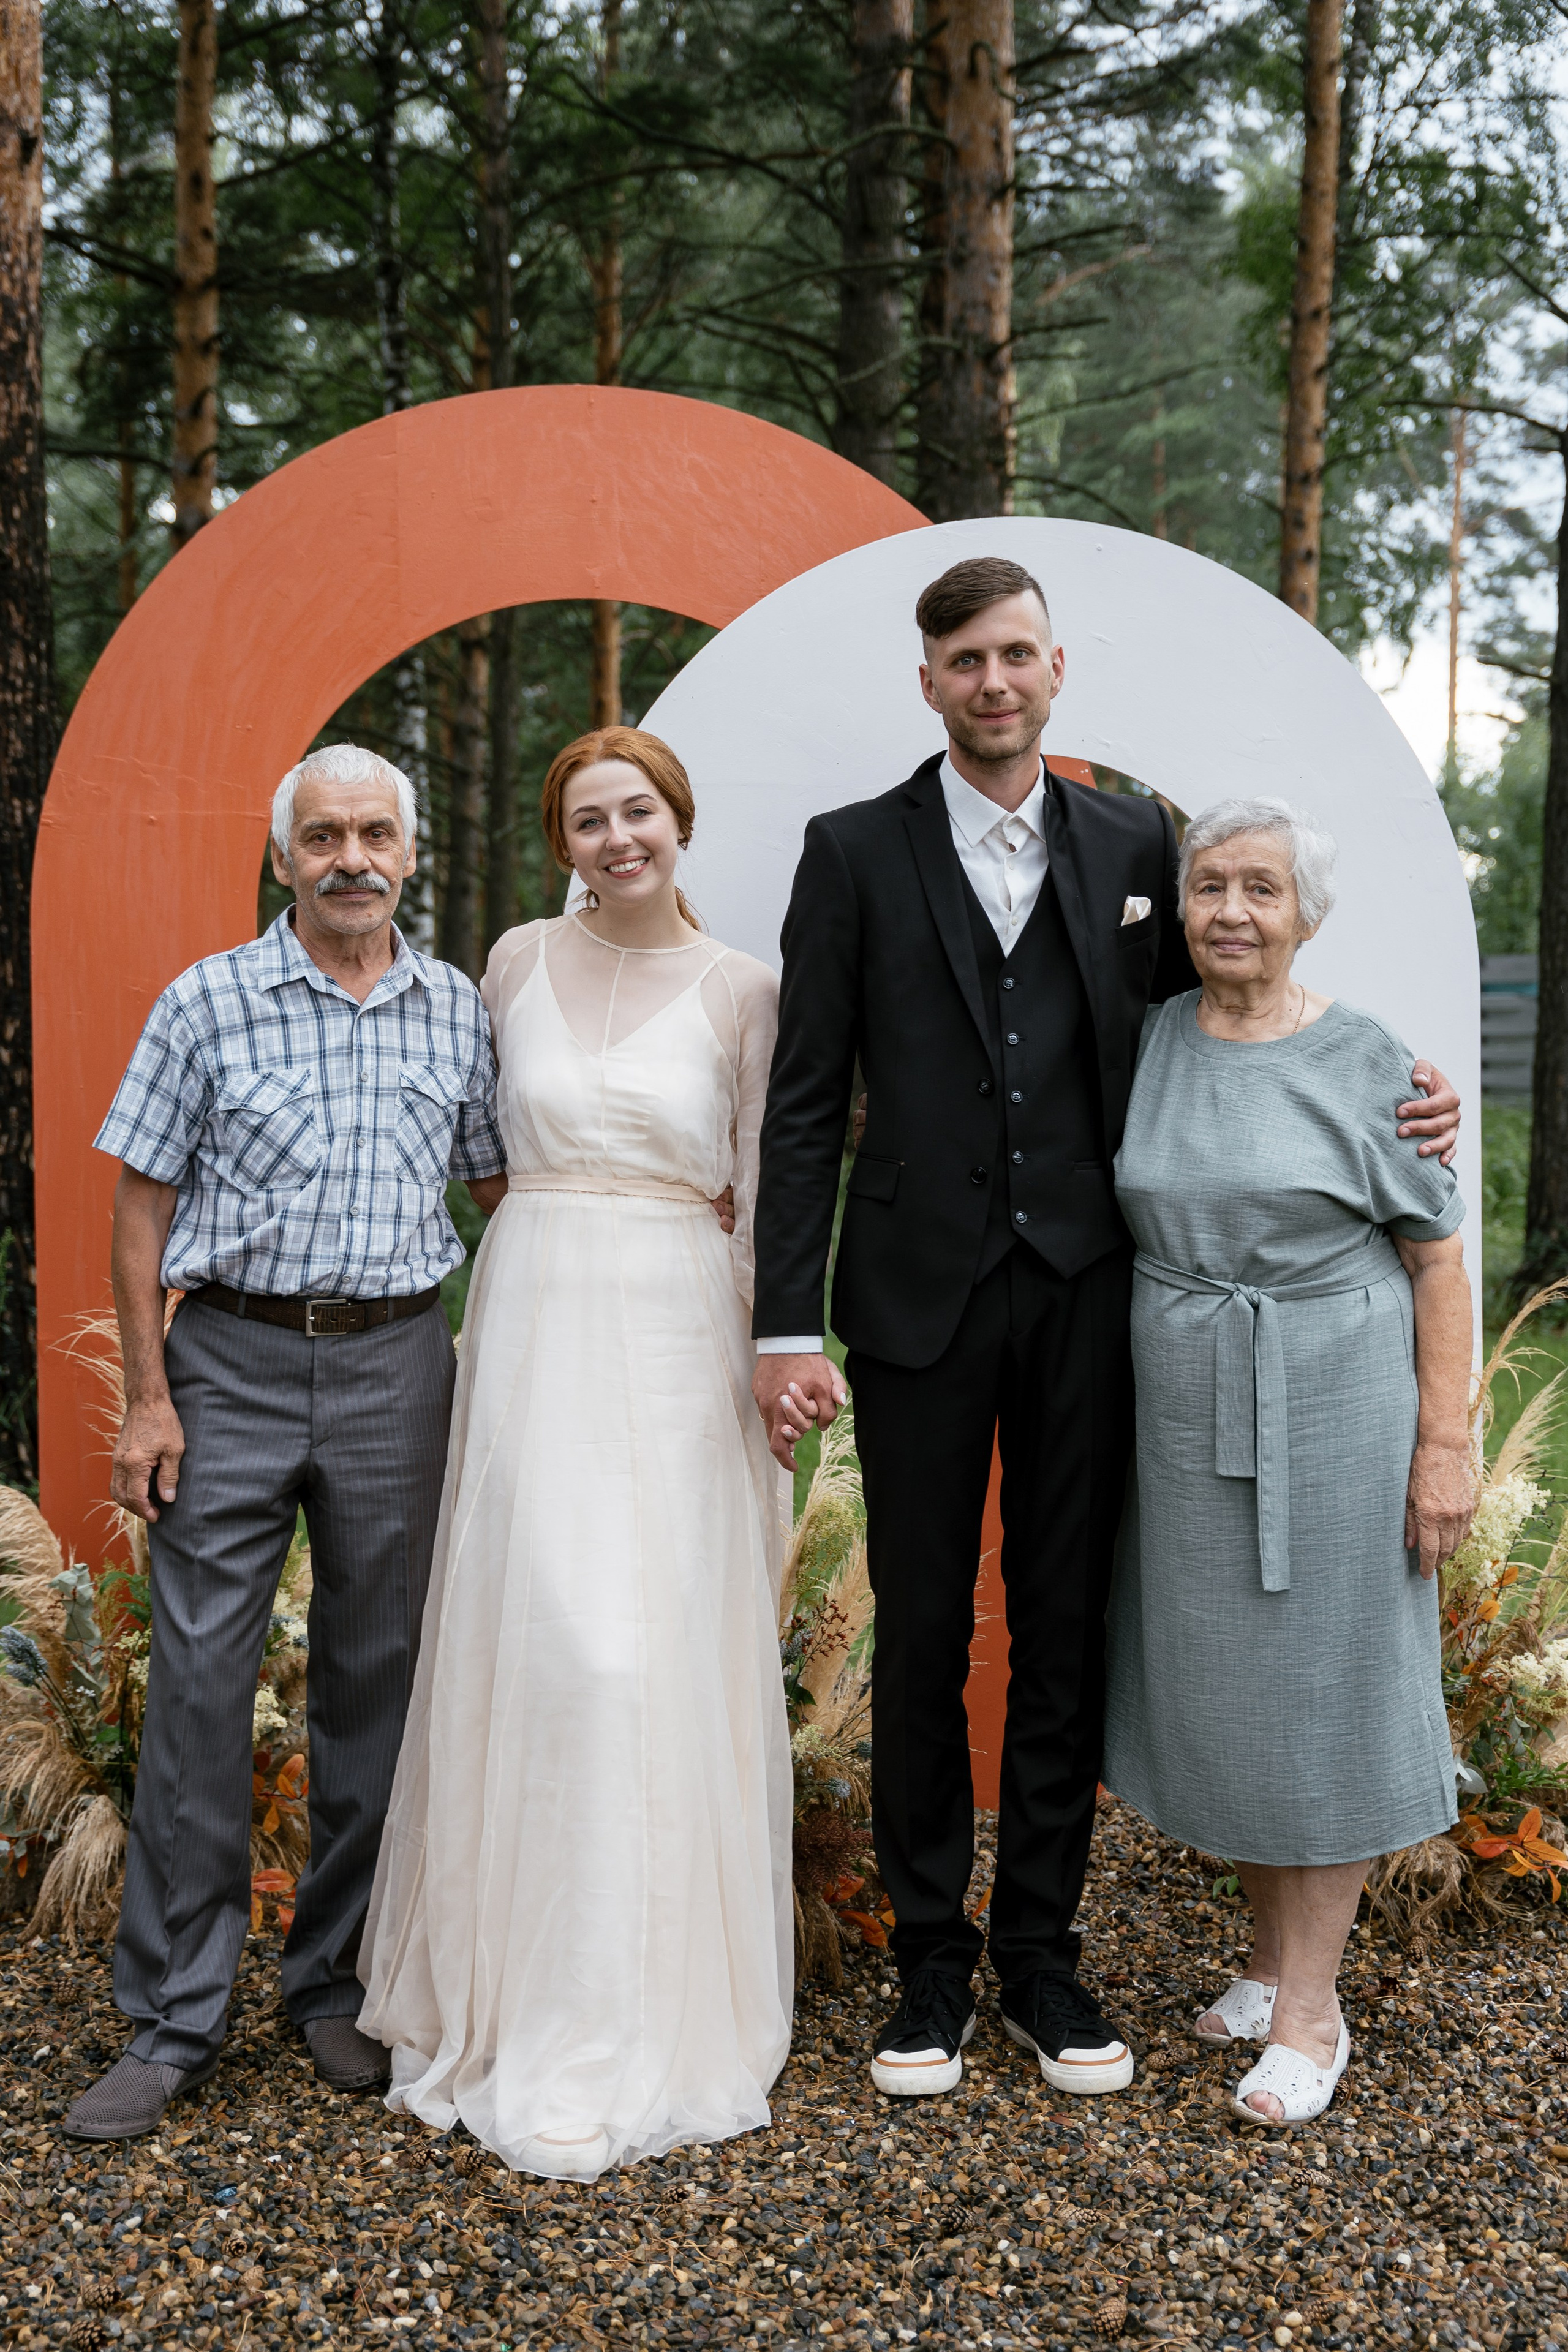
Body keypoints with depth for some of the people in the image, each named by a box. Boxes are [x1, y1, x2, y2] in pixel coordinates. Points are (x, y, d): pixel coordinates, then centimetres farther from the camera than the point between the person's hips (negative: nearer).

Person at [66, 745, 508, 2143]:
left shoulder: (459, 1013, 7)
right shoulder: (207, 1004, 0)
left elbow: (503, 1190, 15)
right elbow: (144, 1204, 0)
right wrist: (146, 1396, -5)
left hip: (397, 1364, 2)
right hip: (231, 1360, -2)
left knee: (375, 1684, 9)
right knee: (199, 1687, -1)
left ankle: (342, 1987, 25)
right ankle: (174, 2019, 12)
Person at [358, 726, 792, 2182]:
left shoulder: (739, 989, 2)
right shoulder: (517, 964, 6)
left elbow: (763, 1191, 5)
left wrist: (780, 1355, 0)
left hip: (679, 1335, -1)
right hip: (534, 1324, 1)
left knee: (671, 1655, 0)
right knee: (542, 1642, -1)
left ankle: (663, 2012, 16)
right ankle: (531, 2008, 16)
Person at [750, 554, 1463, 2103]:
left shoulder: (1132, 842, 8)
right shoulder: (856, 853, 1)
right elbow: (806, 1103, -2)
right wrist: (786, 1323, -8)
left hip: (1084, 1293, 2)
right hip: (920, 1294, -1)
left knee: (1066, 1631, 9)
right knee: (923, 1636, 7)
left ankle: (1044, 1958, 26)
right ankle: (930, 1963, 23)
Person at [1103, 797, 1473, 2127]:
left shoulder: (1367, 1064, -7)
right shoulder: (1143, 1044, 3)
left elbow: (1439, 1261, -6)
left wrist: (1446, 1443, -11)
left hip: (1332, 1415, -4)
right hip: (1184, 1417, 4)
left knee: (1320, 1686, 5)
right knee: (1214, 1683, 13)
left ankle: (1310, 2009, 18)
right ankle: (1272, 1953, 33)